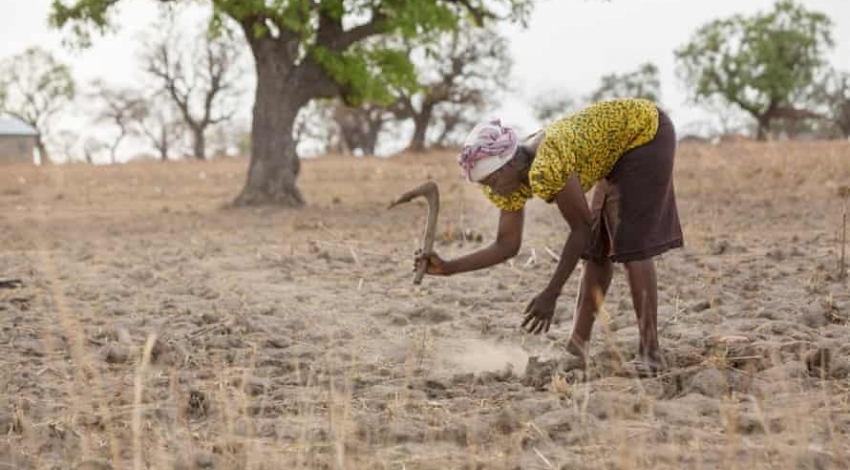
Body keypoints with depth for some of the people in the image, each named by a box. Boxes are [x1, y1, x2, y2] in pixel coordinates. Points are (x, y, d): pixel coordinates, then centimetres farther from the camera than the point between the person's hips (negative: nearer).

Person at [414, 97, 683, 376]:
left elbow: (581, 229, -26)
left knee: (632, 245, -13)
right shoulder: (510, 181, -9)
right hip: (620, 148, 8)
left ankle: (650, 352, -12)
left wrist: (551, 295, -24)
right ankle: (578, 345, 12)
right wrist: (448, 268, -15)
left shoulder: (545, 169, -36)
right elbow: (507, 245, -4)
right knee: (598, 245, 8)